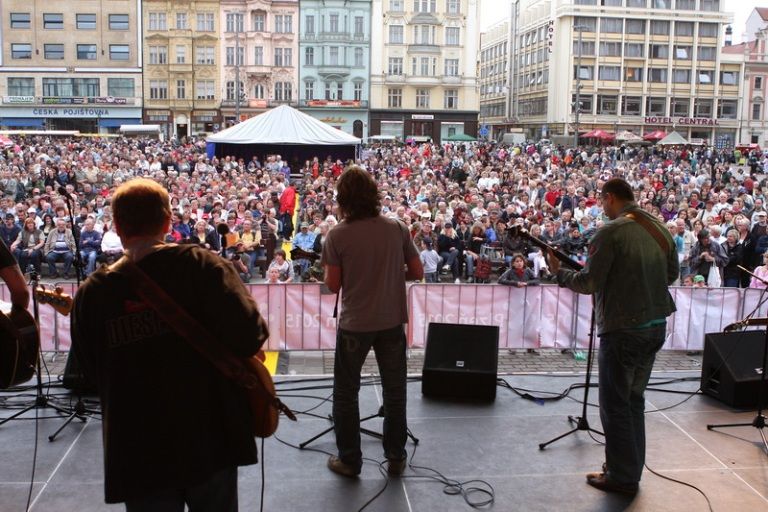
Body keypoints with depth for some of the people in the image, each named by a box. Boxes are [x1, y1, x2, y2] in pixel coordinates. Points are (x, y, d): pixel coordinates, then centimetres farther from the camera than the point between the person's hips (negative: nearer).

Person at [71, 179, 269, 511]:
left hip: (139, 450, 1)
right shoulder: (199, 264, -12)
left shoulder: (92, 293, -4)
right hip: (210, 437, -1)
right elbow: (249, 335, -21)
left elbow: (93, 371, 8)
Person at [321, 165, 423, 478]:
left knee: (346, 392, 14)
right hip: (392, 321, 2)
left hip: (355, 324, -2)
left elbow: (332, 285, -10)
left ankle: (349, 460, 22)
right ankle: (396, 458, 25)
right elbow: (417, 273, -1)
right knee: (395, 391, 16)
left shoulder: (337, 235, -13)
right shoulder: (397, 229, -6)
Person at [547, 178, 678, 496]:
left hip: (623, 328, -8)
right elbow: (672, 274, 16)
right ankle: (632, 468, 28)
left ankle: (622, 477, 11)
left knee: (615, 404, 4)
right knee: (634, 399, 19)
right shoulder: (661, 229, 7)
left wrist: (559, 272, 1)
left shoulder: (611, 232, -15)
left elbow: (589, 283, -15)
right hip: (656, 325, 8)